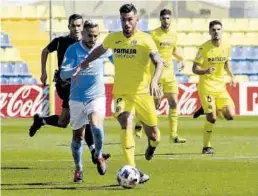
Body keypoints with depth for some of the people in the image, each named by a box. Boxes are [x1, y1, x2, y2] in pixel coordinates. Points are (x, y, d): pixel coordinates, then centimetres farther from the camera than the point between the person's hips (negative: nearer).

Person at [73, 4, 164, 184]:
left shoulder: (145, 40, -10)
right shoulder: (113, 38, 1)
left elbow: (159, 63, -21)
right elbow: (99, 50, 23)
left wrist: (154, 81, -38)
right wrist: (84, 63, 16)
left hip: (142, 93, -1)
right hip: (121, 93, 1)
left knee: (153, 134, 8)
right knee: (126, 125, -24)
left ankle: (152, 145, 48)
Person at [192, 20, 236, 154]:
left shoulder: (226, 46, 2)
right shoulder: (204, 48, -12)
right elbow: (195, 69, -11)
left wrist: (231, 75, 5)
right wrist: (206, 71, -30)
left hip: (221, 86, 5)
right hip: (206, 87, -5)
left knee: (230, 116, -6)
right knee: (211, 118, -11)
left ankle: (211, 110, 24)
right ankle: (206, 147, 6)